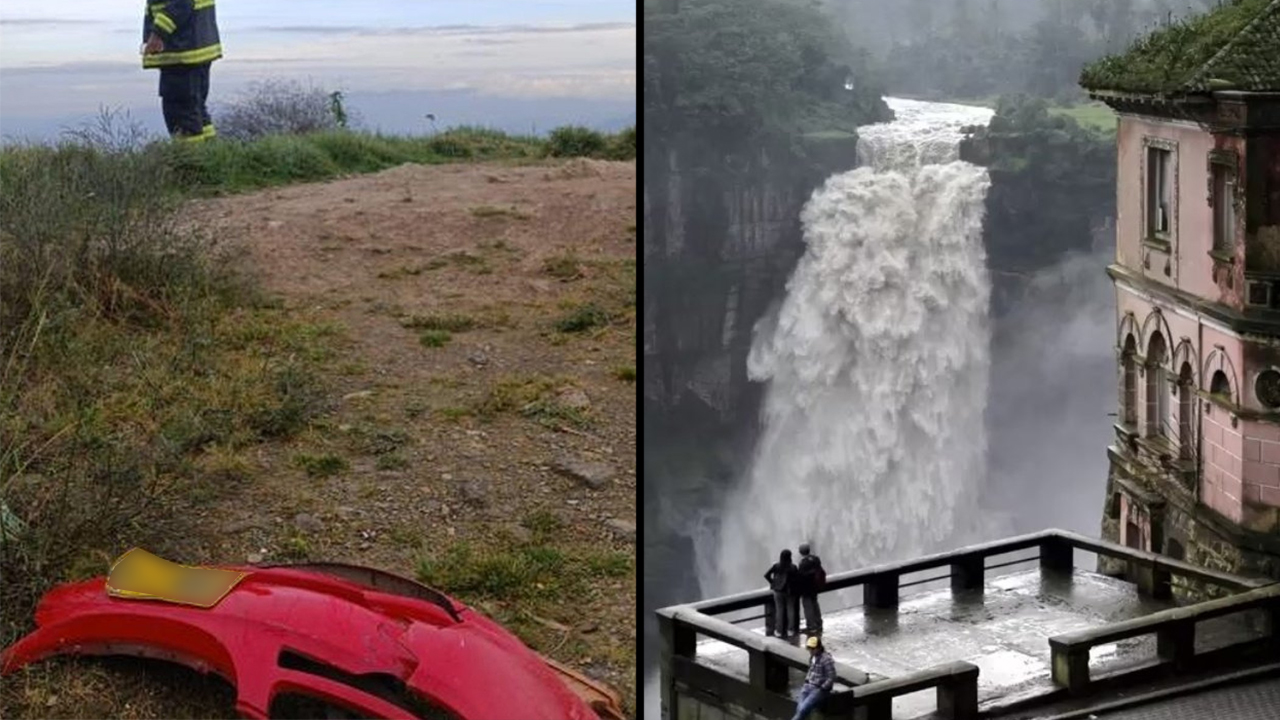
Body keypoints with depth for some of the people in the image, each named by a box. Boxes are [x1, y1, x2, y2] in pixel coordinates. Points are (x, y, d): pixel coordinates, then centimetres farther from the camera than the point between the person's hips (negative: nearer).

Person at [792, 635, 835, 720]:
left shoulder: (826, 659, -18)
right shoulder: (812, 657, 7)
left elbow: (831, 678, -17)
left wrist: (821, 689, -16)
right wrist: (806, 681, 12)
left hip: (820, 689, -8)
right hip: (809, 686, 8)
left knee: (803, 709, -21)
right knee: (799, 708, -11)